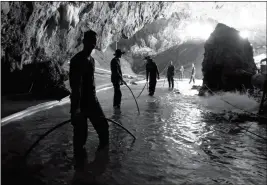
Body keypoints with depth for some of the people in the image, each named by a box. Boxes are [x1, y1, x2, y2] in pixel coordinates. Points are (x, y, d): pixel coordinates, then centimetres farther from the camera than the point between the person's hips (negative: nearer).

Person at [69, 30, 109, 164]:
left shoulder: (91, 59, 13)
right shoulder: (77, 60, -15)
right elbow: (76, 85, -24)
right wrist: (76, 107, -28)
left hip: (92, 101, 9)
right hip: (80, 103, -9)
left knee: (103, 126, 14)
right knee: (81, 132, 0)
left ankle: (104, 149, 34)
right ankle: (79, 157, 20)